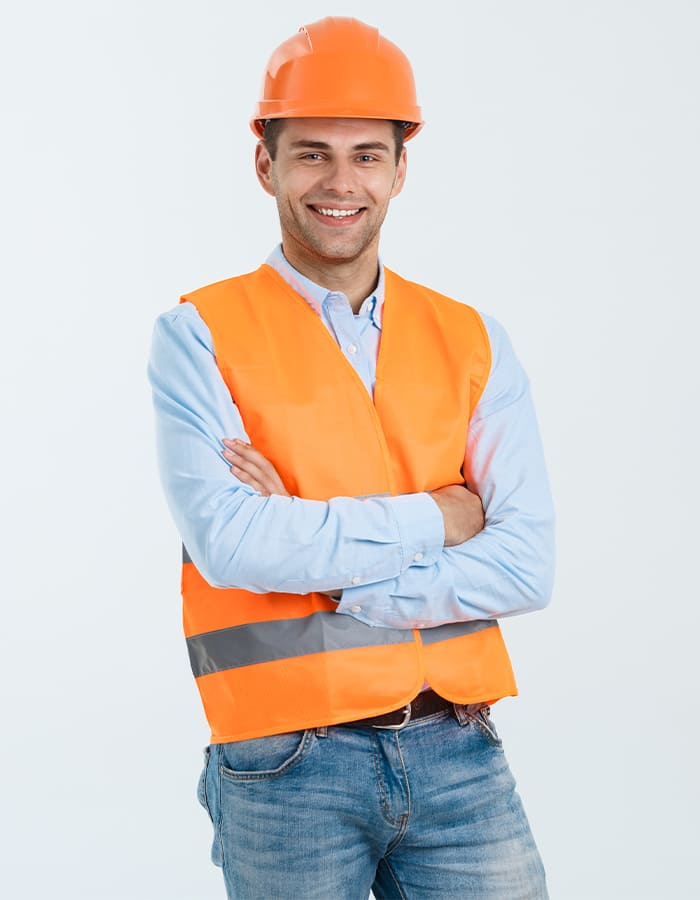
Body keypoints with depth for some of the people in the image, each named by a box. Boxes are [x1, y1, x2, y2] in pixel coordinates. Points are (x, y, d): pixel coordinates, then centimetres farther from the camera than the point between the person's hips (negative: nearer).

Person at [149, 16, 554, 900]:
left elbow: (525, 567, -4)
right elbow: (229, 542, -17)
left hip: (459, 757, 3)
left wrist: (324, 575, -13)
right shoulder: (200, 337, -2)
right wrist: (434, 518, -10)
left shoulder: (473, 343, 7)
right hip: (289, 768, -2)